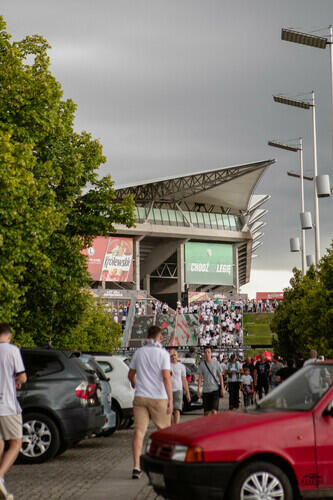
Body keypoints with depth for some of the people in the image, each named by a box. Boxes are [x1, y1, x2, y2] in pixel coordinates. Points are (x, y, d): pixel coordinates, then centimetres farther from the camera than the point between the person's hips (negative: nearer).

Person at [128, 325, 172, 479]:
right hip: (158, 397, -3)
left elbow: (131, 375, 15)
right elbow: (166, 377, -16)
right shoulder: (163, 354, -7)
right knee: (164, 429, 16)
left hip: (140, 397, 3)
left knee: (139, 431, -3)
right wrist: (171, 400, -15)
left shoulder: (139, 352, 6)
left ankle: (136, 467, -14)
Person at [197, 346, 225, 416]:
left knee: (214, 410, -12)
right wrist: (198, 389, -3)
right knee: (206, 411, 6)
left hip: (215, 389, -2)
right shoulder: (202, 364, 5)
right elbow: (200, 377, 5)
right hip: (205, 390, 2)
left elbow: (220, 376, 4)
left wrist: (222, 388, -3)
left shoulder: (216, 363, 2)